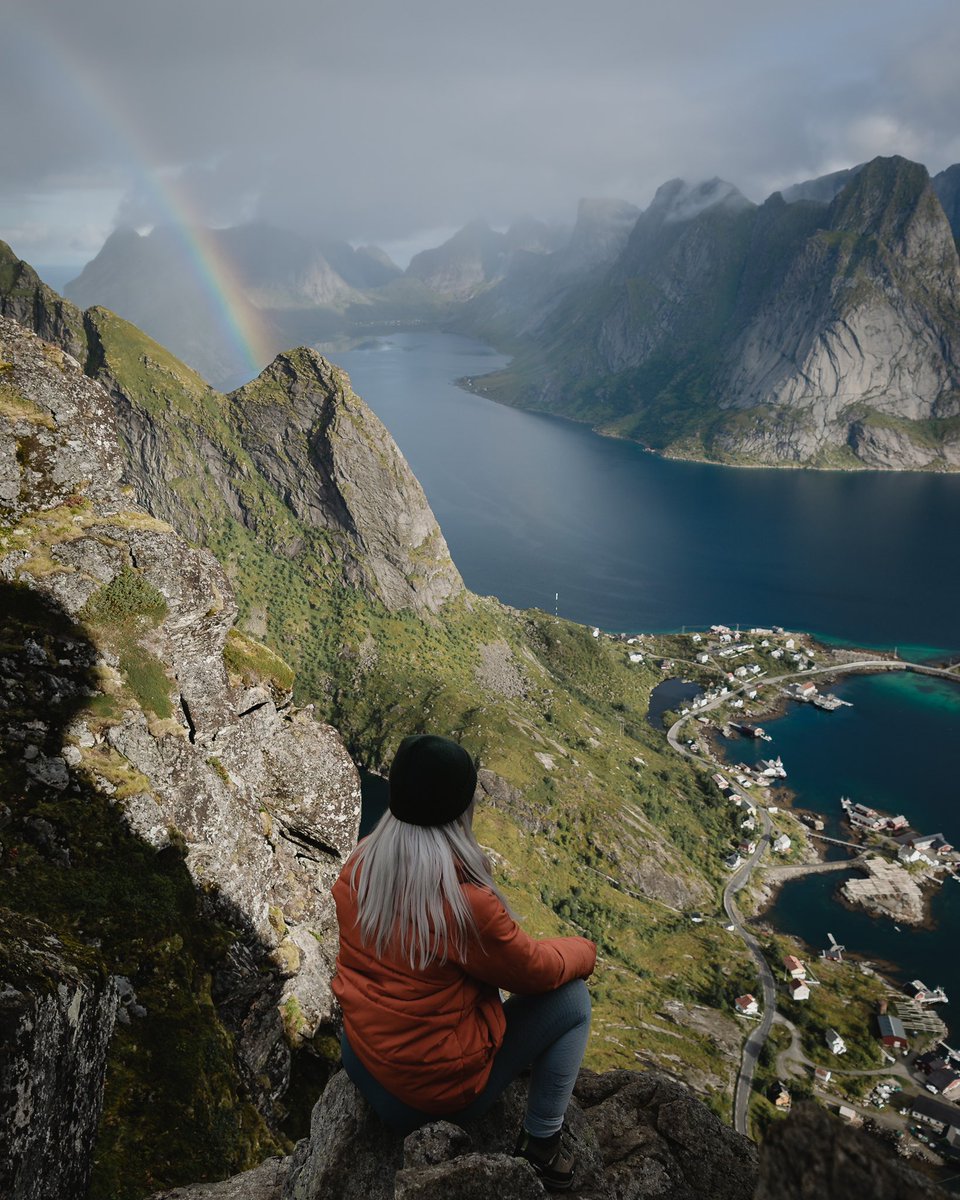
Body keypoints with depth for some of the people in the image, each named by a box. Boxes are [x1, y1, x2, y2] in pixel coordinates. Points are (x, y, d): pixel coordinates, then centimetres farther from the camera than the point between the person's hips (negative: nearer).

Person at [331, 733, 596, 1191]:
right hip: (436, 1089, -6)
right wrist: (583, 950, 5)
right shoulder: (465, 903, -33)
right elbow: (535, 969, -15)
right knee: (572, 999, 5)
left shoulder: (357, 868, -12)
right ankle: (541, 1143, 19)